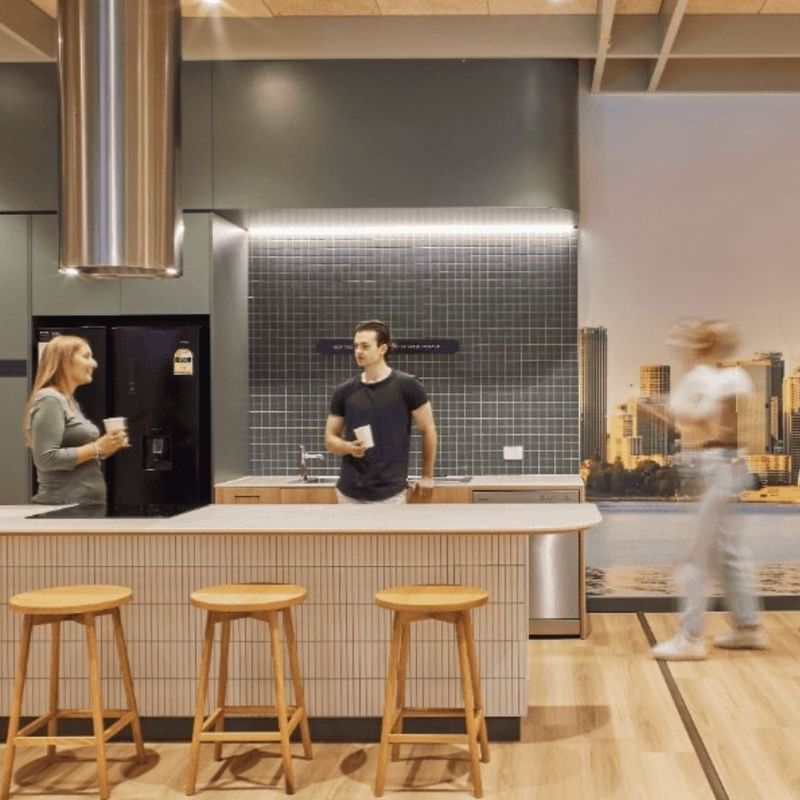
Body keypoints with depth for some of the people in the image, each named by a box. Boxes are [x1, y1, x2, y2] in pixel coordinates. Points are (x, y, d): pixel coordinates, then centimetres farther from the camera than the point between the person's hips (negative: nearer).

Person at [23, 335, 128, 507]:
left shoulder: (69, 401, 16)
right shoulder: (49, 400, -13)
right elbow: (46, 459, -22)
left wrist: (103, 447, 5)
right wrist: (96, 449, -18)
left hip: (83, 504, 10)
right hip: (65, 506, -10)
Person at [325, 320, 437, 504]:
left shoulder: (406, 386, -6)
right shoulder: (344, 392, 4)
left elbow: (428, 431, 2)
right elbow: (330, 439, 10)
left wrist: (427, 477, 5)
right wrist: (349, 447, -12)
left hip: (390, 493, -3)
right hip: (349, 493, 4)